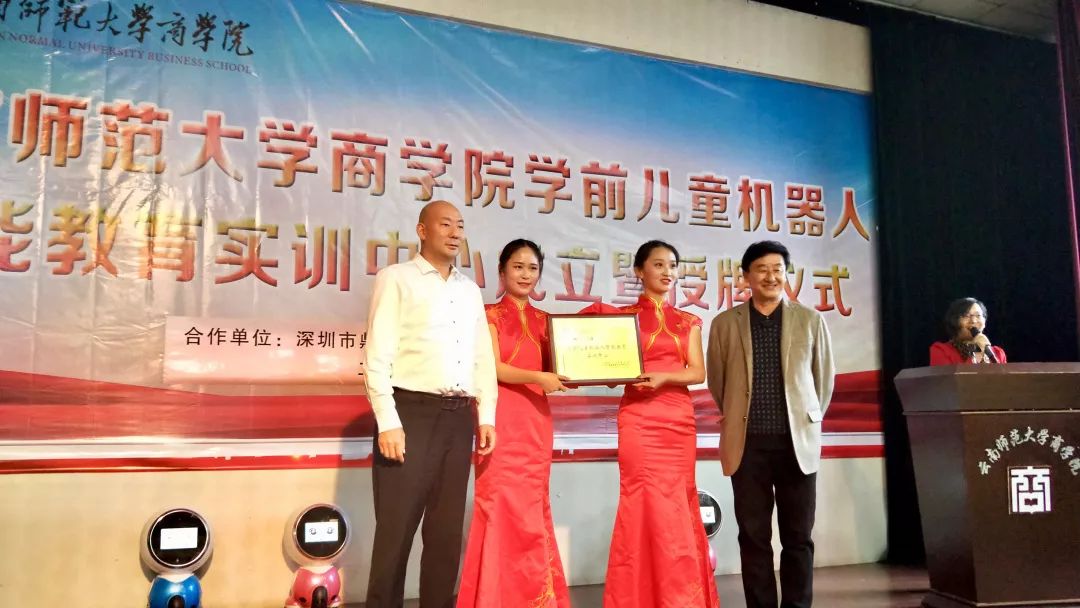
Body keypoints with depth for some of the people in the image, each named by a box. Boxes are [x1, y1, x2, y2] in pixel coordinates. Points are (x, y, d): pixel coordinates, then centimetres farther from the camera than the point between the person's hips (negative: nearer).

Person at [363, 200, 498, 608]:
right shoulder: (396, 279, 1)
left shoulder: (470, 289, 18)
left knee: (447, 529, 10)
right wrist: (388, 422, -14)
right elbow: (379, 355, -7)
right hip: (411, 412, -5)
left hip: (459, 417, 6)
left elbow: (483, 356, 17)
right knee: (397, 528, -1)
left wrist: (486, 416, 9)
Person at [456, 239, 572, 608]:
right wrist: (536, 377, -23)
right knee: (504, 505, -5)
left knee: (530, 508, 7)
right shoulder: (490, 315, 2)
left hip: (536, 419, 5)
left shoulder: (543, 320, 15)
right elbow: (494, 368, -10)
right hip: (502, 419, -4)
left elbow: (551, 370, 11)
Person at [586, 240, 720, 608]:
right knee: (647, 504, -5)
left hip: (679, 419, 3)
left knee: (676, 506, 6)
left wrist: (663, 376, -13)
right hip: (638, 418, -3)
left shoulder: (687, 322, 13)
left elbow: (698, 372, 2)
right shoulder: (622, 316, 5)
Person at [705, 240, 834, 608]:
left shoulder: (810, 320, 5)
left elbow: (824, 377, 13)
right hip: (748, 444, 0)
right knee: (753, 537, 4)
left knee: (798, 538, 6)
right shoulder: (725, 323, 4)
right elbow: (716, 381, 13)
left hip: (797, 442, 0)